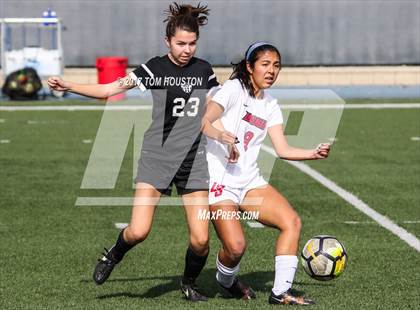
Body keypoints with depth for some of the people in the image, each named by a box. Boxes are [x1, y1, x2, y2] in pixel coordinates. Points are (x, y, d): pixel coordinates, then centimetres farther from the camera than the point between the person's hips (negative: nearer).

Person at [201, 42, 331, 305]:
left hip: (249, 181, 7)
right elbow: (204, 122, -20)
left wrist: (314, 153, -10)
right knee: (236, 247, -18)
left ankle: (281, 292, -8)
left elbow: (283, 150, 6)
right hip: (218, 181, -7)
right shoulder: (235, 89, -7)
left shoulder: (270, 105, 12)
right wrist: (222, 136, -41)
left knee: (292, 221, -11)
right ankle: (226, 281, 17)